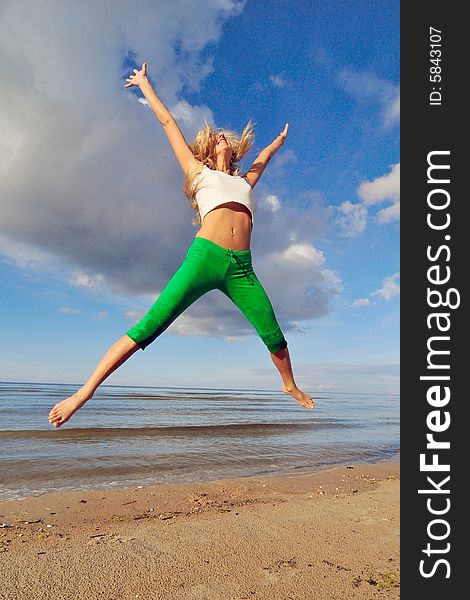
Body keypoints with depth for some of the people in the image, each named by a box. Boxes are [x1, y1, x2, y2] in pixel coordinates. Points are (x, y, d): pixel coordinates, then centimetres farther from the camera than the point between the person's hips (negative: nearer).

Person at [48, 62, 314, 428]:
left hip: (241, 268, 4)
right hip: (204, 257, -4)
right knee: (149, 327, -13)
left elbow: (264, 157, 50)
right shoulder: (198, 171, 21)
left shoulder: (244, 181, 30)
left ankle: (290, 386, 33)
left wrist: (279, 141, 67)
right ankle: (84, 392, -8)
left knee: (273, 335, 7)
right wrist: (145, 84, 36)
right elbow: (168, 121, 27)